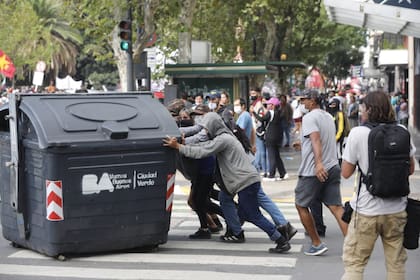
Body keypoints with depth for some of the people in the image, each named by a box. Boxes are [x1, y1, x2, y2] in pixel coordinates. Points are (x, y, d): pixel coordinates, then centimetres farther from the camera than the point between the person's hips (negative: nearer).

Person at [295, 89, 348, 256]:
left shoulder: (310, 117, -9)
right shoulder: (328, 117, 17)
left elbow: (316, 139, -25)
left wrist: (318, 163, -39)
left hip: (313, 170, -7)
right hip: (332, 167, 8)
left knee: (301, 205, 9)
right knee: (336, 207, 2)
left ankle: (317, 244, 9)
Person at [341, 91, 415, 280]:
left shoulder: (358, 133, -10)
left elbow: (346, 173, -5)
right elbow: (410, 169, 10)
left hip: (367, 210, -3)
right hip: (396, 209, 4)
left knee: (354, 263, 5)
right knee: (396, 263, 13)